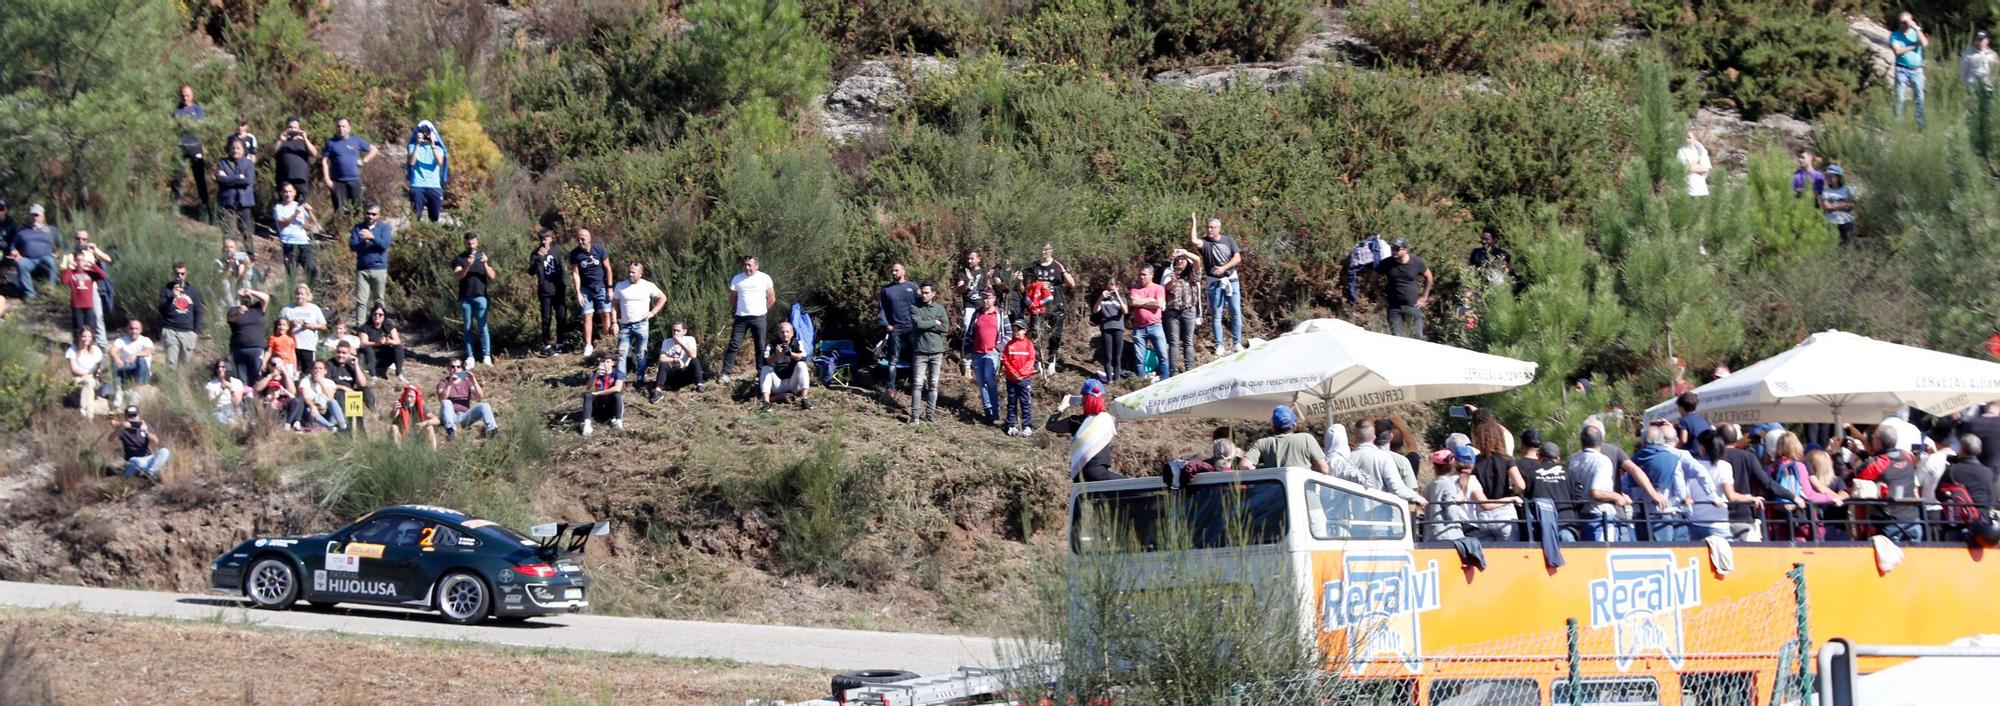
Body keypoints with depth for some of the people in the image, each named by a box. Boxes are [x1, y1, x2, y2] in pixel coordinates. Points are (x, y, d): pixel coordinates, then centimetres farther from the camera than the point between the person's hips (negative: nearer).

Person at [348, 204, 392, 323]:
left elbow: (385, 245, -9)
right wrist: (363, 242, -19)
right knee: (361, 301, -4)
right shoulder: (358, 227, 10)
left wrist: (372, 237, -22)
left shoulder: (384, 227, 5)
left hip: (379, 268, -1)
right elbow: (352, 245, -1)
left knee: (379, 300, 3)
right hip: (362, 269, 1)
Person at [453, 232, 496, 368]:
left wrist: (485, 264, -16)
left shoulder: (483, 257, 10)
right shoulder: (459, 259, 7)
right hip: (465, 298, 0)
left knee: (482, 327, -5)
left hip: (480, 296, 0)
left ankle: (486, 356, -5)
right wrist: (468, 266, -27)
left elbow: (491, 277, 2)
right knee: (467, 328, 2)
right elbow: (457, 275, -10)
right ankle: (470, 357, 2)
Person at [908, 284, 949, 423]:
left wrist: (925, 326, -8)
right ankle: (915, 414, -4)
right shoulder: (915, 308, 1)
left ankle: (930, 414, 12)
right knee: (918, 383, -6)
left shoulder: (939, 308, 8)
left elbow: (945, 327, -4)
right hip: (921, 351, -2)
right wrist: (935, 322, -5)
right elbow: (918, 324, -15)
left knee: (933, 384, 6)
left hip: (937, 351, 2)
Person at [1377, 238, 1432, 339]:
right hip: (1394, 307, 1)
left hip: (1413, 305, -1)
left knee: (1417, 337, -2)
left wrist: (1424, 297, 7)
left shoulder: (1416, 262, -5)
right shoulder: (1387, 263, -5)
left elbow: (1429, 277, 11)